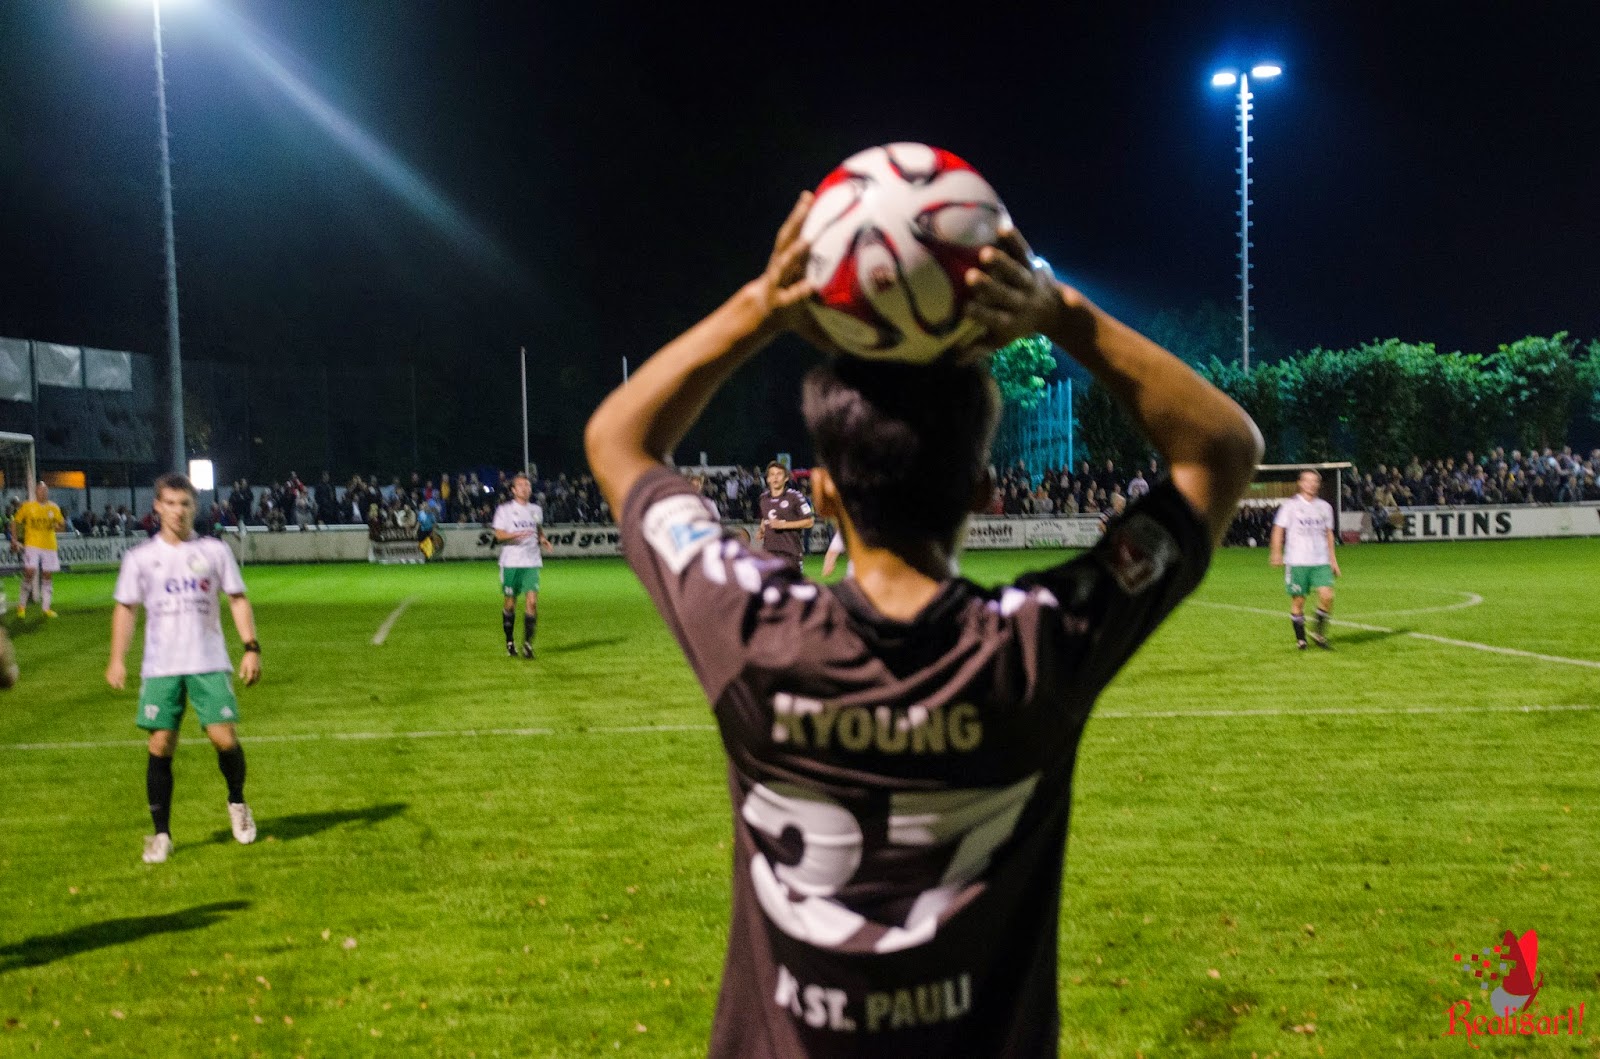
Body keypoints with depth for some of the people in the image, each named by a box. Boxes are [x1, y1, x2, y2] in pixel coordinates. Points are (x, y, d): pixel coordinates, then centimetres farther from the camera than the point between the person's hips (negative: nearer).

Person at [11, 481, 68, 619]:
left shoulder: (53, 508, 8)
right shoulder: (27, 507, 1)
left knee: (47, 576, 5)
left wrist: (58, 525, -10)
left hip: (49, 545, 3)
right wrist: (14, 539, -1)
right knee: (29, 573, -12)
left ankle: (46, 607, 12)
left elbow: (62, 524, 13)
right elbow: (16, 522, 7)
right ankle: (21, 605, 2)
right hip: (32, 544, -3)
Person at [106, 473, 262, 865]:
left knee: (225, 739, -9)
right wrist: (117, 659, 2)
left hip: (209, 664, -1)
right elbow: (125, 608, 11)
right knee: (160, 747, -3)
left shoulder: (215, 550, 4)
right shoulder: (140, 557, 6)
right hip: (160, 667, 1)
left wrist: (251, 647, -4)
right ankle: (161, 834, 10)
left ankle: (237, 802, 19)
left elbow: (238, 599, 6)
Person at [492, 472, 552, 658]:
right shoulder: (504, 509, 1)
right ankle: (510, 641, 21)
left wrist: (542, 539, 7)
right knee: (510, 603, 5)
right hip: (511, 562, -2)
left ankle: (528, 643, -7)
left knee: (532, 601, -11)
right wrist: (517, 534, -23)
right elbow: (499, 535, -6)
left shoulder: (536, 510, 13)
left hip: (532, 561, 3)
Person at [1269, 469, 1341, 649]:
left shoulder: (1325, 506, 13)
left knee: (1327, 595, -13)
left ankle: (1319, 633, 4)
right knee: (1298, 600, 0)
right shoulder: (1290, 505, 1)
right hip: (1296, 561, -3)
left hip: (1321, 561, 3)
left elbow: (1328, 533, 20)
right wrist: (1277, 553, -12)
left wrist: (1332, 559, 19)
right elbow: (1278, 529, -1)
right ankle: (1300, 638, 13)